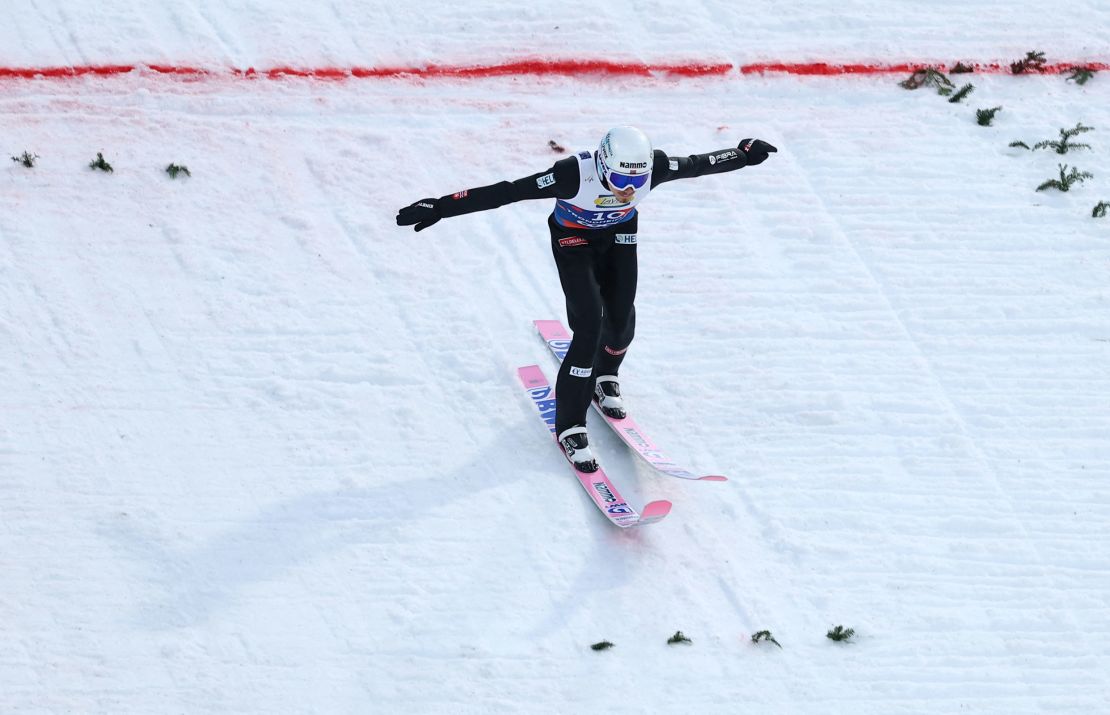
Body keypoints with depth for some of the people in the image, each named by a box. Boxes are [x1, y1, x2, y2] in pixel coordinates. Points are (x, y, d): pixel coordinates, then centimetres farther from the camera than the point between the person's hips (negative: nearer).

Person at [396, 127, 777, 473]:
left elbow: (699, 163, -10)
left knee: (621, 321, 2)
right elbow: (507, 192, -40)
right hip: (574, 238, -4)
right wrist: (441, 208, -42)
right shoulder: (575, 174, -40)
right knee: (590, 326, -16)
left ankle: (604, 379, 39)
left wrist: (744, 155, 2)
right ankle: (570, 427, -5)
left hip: (620, 233, 4)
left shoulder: (652, 166, -30)